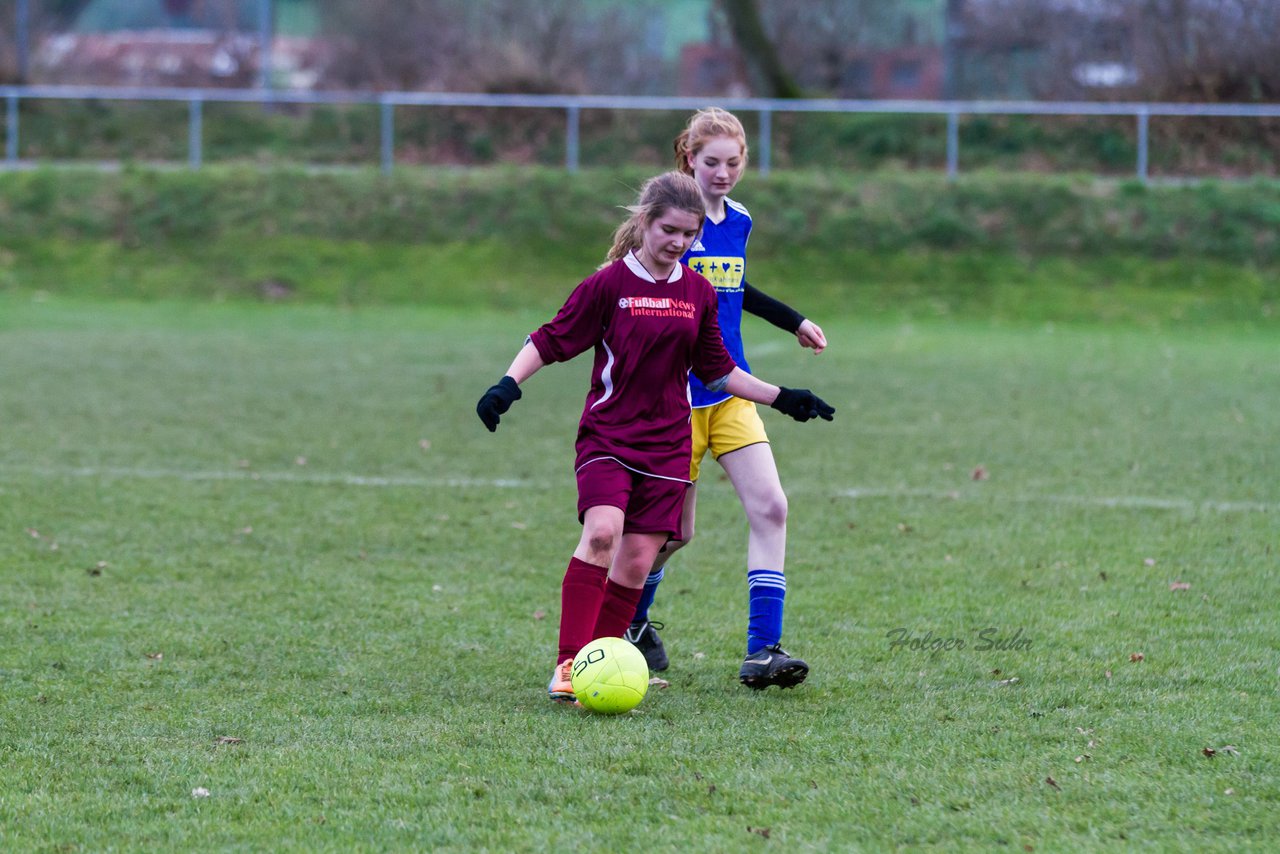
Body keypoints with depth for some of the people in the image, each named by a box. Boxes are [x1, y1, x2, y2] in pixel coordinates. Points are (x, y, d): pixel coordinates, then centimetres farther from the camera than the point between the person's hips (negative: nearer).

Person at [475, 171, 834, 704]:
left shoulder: (698, 293, 7)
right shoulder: (610, 284, -7)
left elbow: (716, 370, 19)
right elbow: (552, 340, -4)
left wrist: (780, 398, 17)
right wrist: (508, 384, -19)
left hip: (666, 444, 4)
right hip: (607, 435, -4)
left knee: (637, 559, -1)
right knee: (602, 531, -24)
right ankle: (568, 665, -22)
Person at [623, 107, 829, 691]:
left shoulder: (738, 222, 9)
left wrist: (793, 321, 34)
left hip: (730, 392, 6)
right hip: (678, 397, -6)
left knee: (769, 508, -11)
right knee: (674, 530, 3)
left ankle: (763, 650, -12)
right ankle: (630, 620, 32)